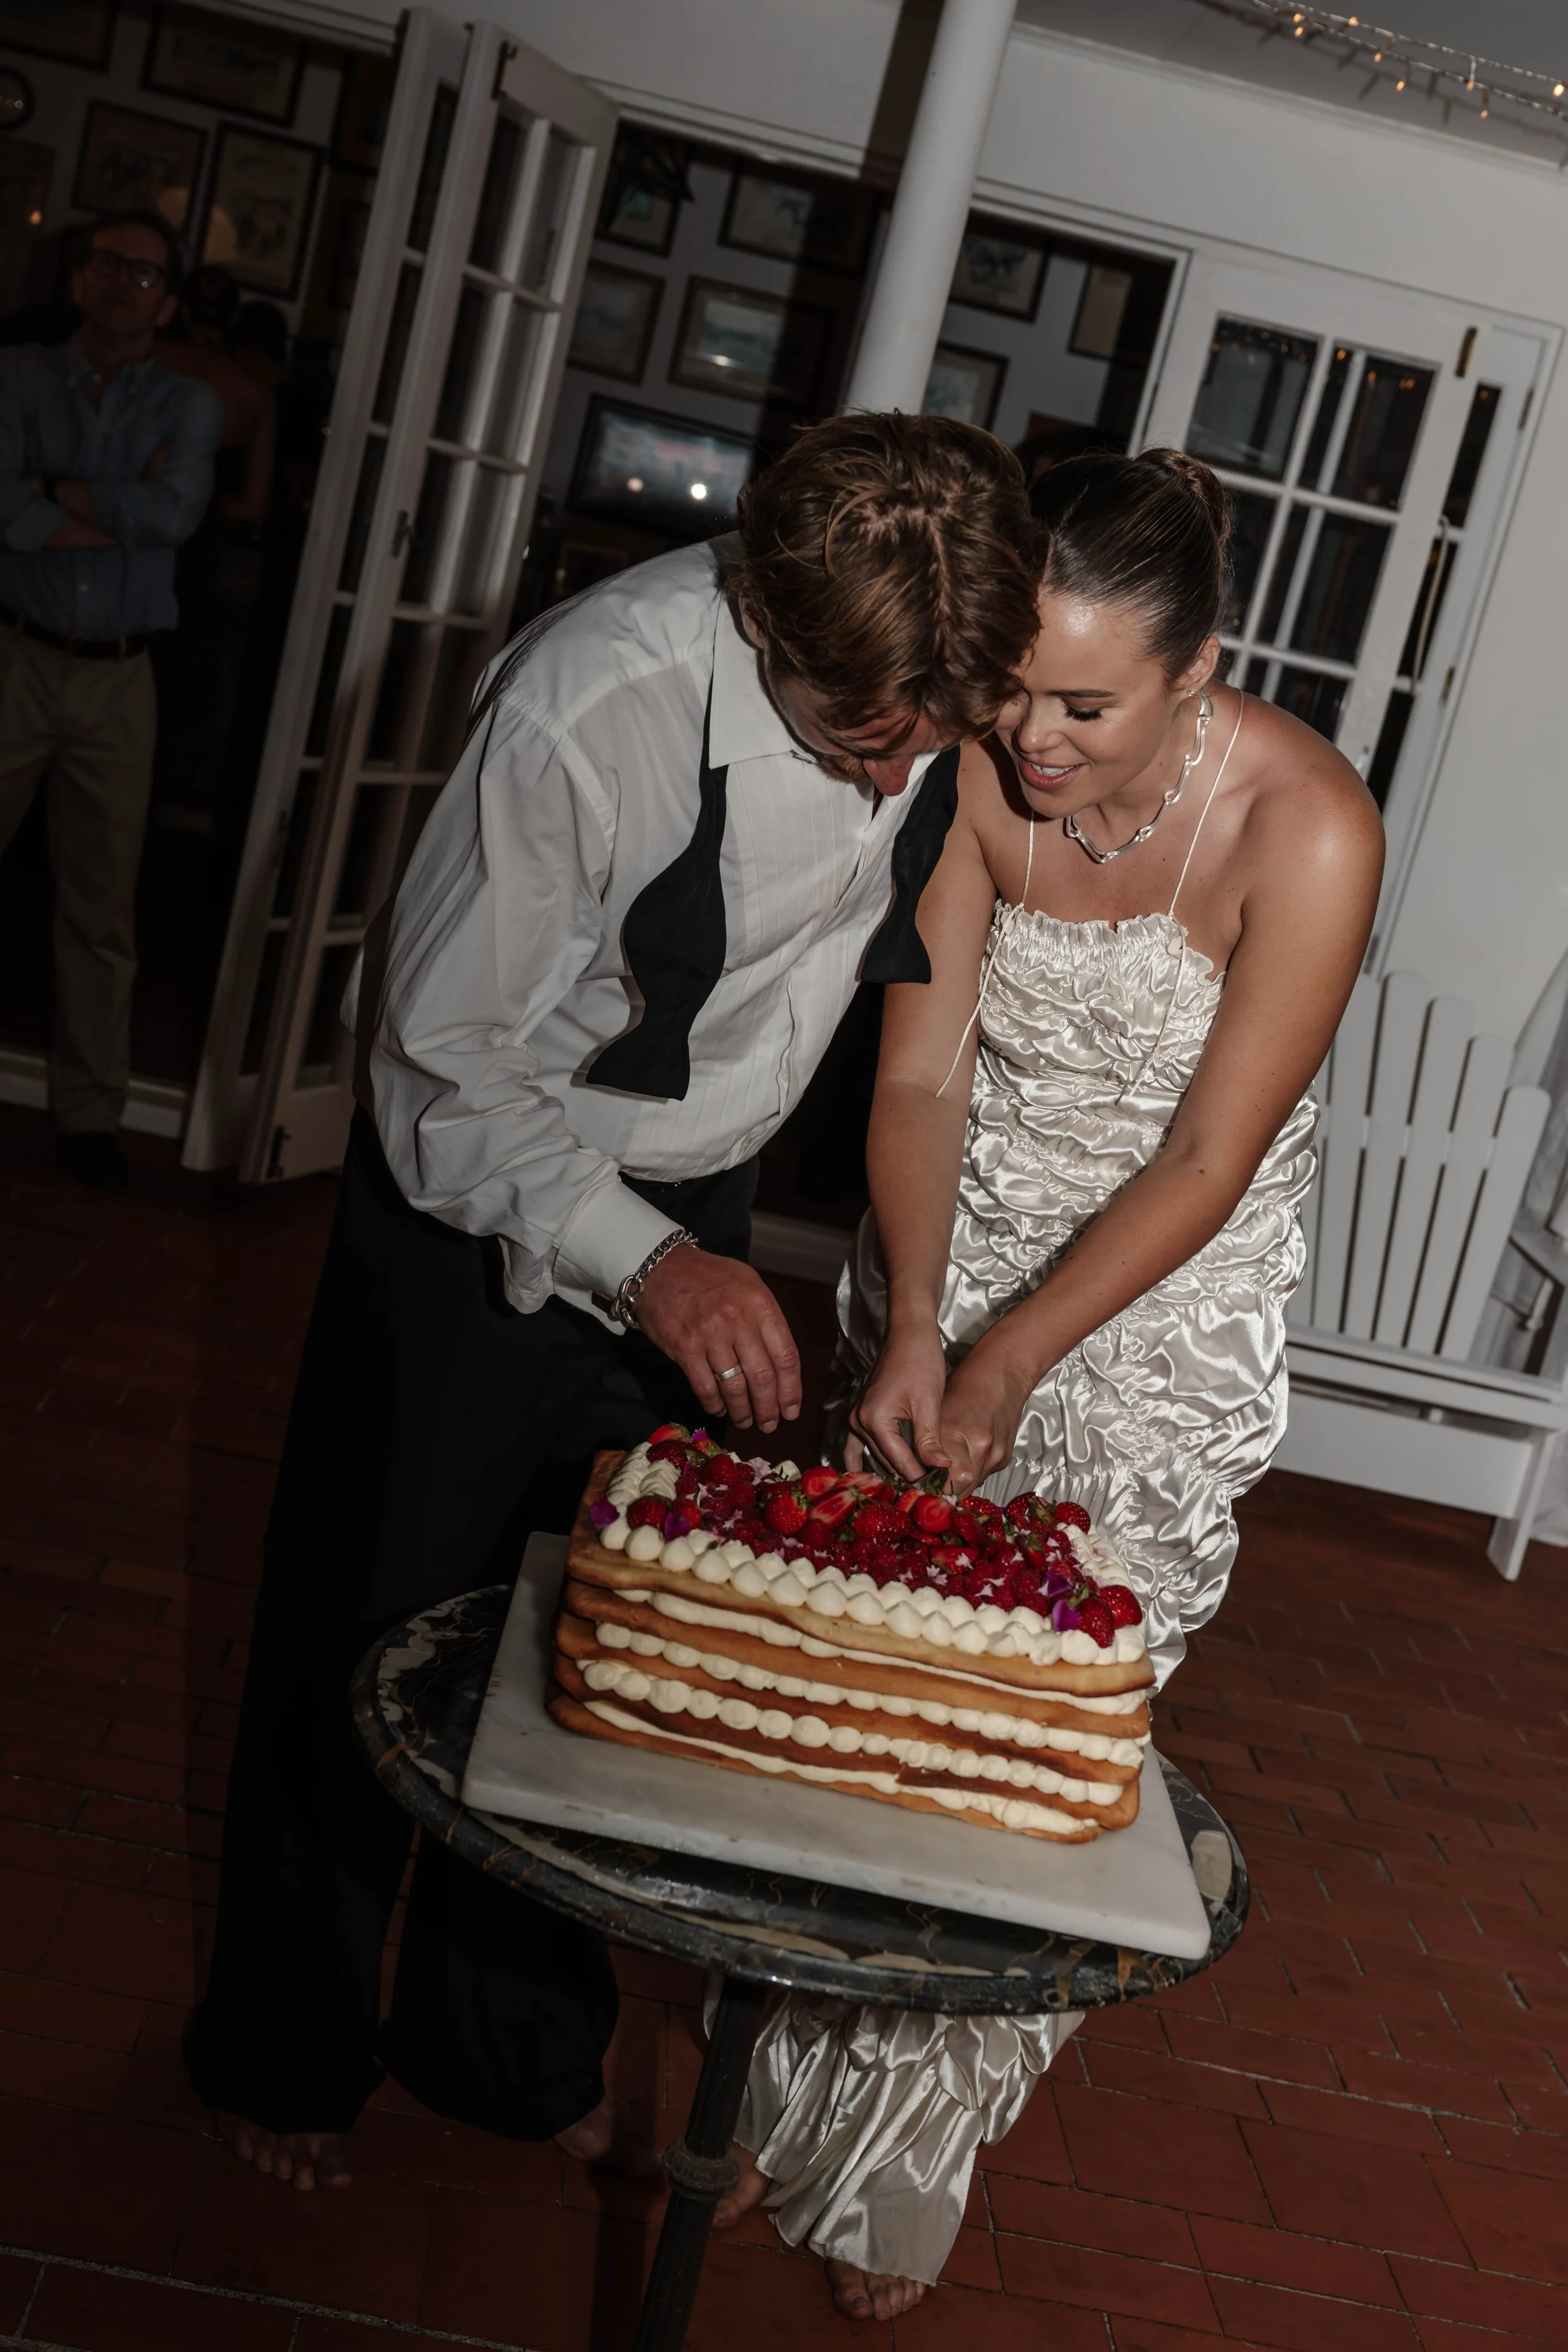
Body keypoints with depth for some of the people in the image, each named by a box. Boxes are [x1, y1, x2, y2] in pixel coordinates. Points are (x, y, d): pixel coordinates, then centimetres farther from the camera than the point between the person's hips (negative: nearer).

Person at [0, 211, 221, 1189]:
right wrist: (125, 505, -10)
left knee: (104, 905, 6)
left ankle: (92, 1109, 15)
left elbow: (177, 511, -13)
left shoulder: (189, 405, 7)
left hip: (119, 678, 1)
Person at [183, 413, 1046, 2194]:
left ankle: (511, 2049, 37)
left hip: (698, 1211, 5)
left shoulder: (958, 678, -14)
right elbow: (441, 1064, -23)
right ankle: (284, 2047, 36)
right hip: (480, 1191, -4)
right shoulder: (591, 706, -32)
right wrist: (643, 1264, -31)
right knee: (373, 1629, 10)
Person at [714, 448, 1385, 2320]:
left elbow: (1208, 1163, -20)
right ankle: (788, 2102, 32)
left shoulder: (1305, 831, -24)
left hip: (1160, 1320, -3)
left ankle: (899, 2178, 26)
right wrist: (910, 1324, -24)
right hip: (944, 1267, 4)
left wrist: (1007, 1360, -20)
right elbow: (921, 1072, -12)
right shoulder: (982, 770, -14)